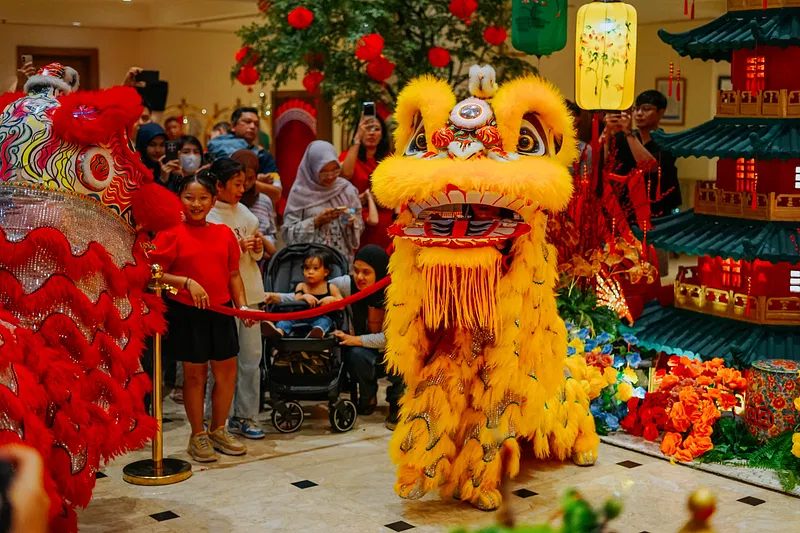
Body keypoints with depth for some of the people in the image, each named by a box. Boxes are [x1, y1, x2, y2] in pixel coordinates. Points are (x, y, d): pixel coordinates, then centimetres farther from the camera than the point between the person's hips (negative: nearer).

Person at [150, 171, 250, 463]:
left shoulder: (224, 233, 7)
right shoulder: (171, 233, -6)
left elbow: (233, 274, 10)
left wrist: (243, 305, -1)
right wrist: (187, 282, -21)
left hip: (221, 312, 4)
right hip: (187, 314, -4)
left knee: (227, 372, 8)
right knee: (195, 374, 5)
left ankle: (218, 430, 27)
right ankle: (198, 435, 21)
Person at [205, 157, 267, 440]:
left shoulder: (243, 213, 12)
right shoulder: (206, 217, -8)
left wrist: (257, 248, -1)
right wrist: (238, 247, -19)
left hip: (249, 294, 7)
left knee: (252, 358, 10)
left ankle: (245, 416, 22)